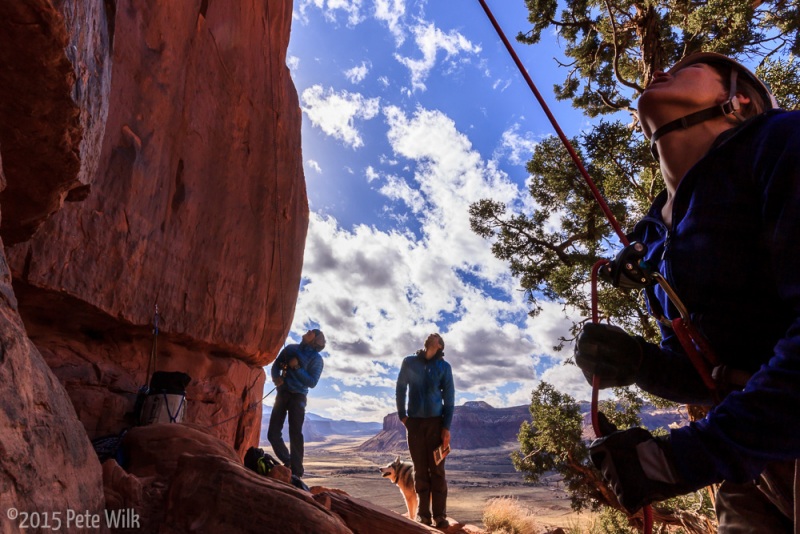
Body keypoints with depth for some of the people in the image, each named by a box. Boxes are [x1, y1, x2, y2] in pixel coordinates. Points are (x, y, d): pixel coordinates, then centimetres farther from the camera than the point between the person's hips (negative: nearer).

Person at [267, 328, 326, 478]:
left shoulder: (316, 358, -2)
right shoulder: (290, 348, 12)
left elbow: (312, 382, -10)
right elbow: (276, 364, 12)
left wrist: (297, 368, -16)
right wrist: (276, 377, -8)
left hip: (298, 396, -5)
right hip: (282, 394, 5)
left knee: (295, 433, -10)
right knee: (273, 433, 3)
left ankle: (296, 471, -6)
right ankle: (287, 463, 22)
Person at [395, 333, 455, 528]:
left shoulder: (444, 367, 3)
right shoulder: (409, 362, 5)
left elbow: (449, 397, 1)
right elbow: (400, 389, 10)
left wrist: (447, 426, -5)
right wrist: (402, 415, 3)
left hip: (436, 422, -1)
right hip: (414, 422, 1)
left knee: (437, 469, 0)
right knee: (420, 470, 5)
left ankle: (439, 514, 7)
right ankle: (423, 513, 12)